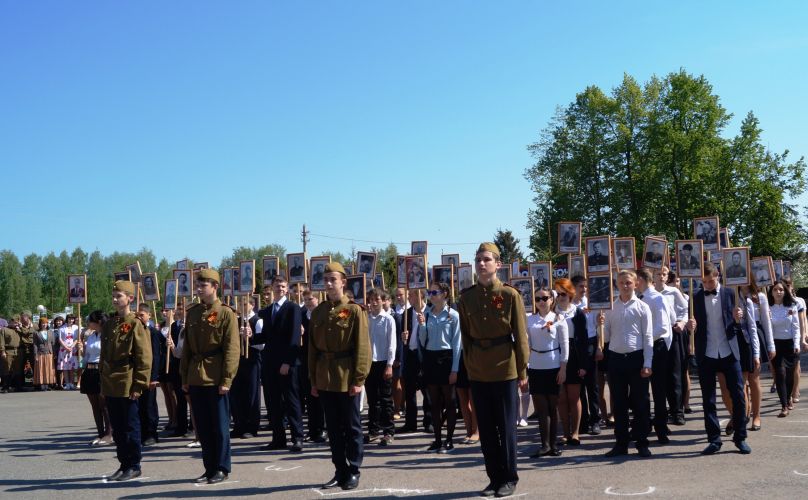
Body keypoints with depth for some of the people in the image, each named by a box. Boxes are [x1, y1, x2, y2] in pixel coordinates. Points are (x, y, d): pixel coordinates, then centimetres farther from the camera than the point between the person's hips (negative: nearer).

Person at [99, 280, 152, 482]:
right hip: (110, 387, 7)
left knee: (131, 426, 1)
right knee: (117, 428, 11)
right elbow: (104, 355, 18)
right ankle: (124, 464, 20)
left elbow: (144, 358, -11)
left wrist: (138, 385, -14)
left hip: (127, 387, -7)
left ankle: (134, 466, 11)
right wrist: (103, 384, 14)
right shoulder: (108, 325, 12)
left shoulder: (135, 325, -8)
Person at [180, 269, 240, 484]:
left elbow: (231, 349, -9)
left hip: (215, 379, -6)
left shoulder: (226, 313, -6)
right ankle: (209, 467, 20)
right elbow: (187, 347, 15)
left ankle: (221, 469, 12)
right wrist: (184, 377, 11)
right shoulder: (192, 313, 11)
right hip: (196, 379, 6)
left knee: (219, 425, 2)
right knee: (202, 426, 10)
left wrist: (227, 379, -14)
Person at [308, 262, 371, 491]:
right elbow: (312, 347, 11)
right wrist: (313, 380, 8)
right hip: (325, 380, 5)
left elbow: (362, 347, -9)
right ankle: (340, 471, 19)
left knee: (352, 426, 4)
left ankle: (353, 472, 13)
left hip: (347, 379, -5)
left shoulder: (354, 310, -5)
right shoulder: (318, 312, 9)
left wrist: (358, 380, -14)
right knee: (333, 427, 10)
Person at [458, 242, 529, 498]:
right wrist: (469, 365, 6)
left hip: (505, 370, -3)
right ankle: (495, 478, 20)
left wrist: (522, 371, -5)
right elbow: (466, 335, 10)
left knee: (506, 427, 3)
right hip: (477, 372, 3)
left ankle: (509, 478, 17)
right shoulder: (466, 297, 4)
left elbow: (520, 336, -4)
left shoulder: (510, 294, -6)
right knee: (486, 429, 9)